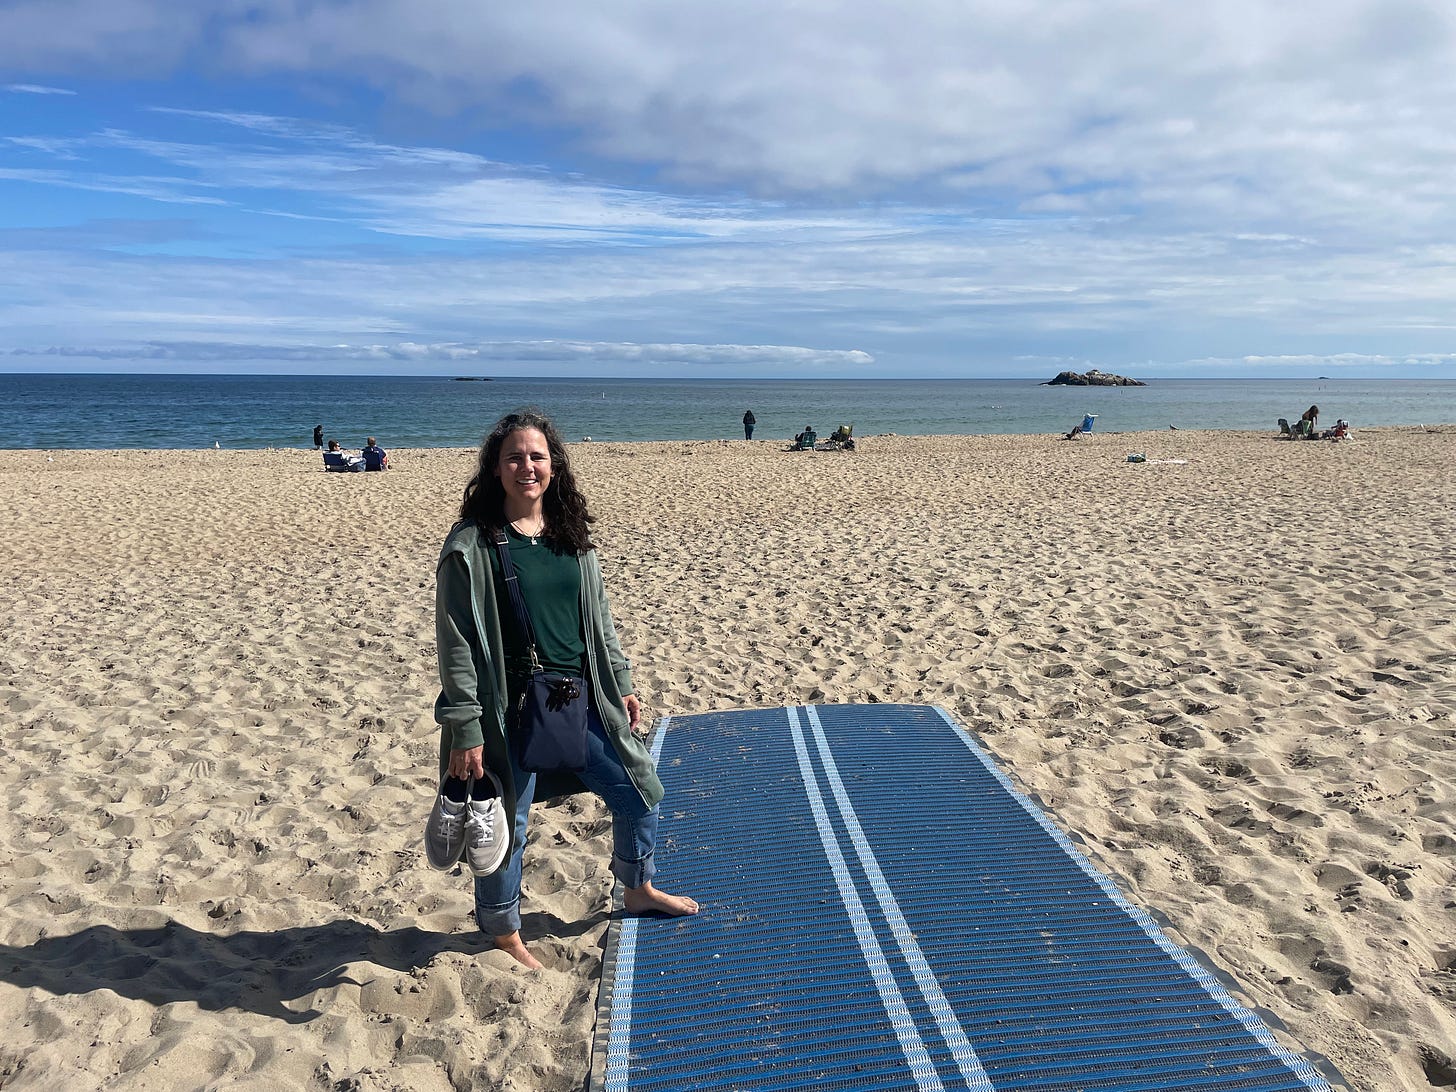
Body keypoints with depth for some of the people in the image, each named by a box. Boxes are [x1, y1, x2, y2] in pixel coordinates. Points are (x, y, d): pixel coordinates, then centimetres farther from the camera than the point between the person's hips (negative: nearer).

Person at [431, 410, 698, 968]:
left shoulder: (572, 534, 4)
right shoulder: (471, 544, -12)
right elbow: (456, 644, -13)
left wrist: (621, 685, 13)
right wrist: (465, 731, -15)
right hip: (510, 710, -5)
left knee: (639, 791, 15)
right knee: (506, 823, 10)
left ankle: (638, 890, 42)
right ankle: (502, 929, 37)